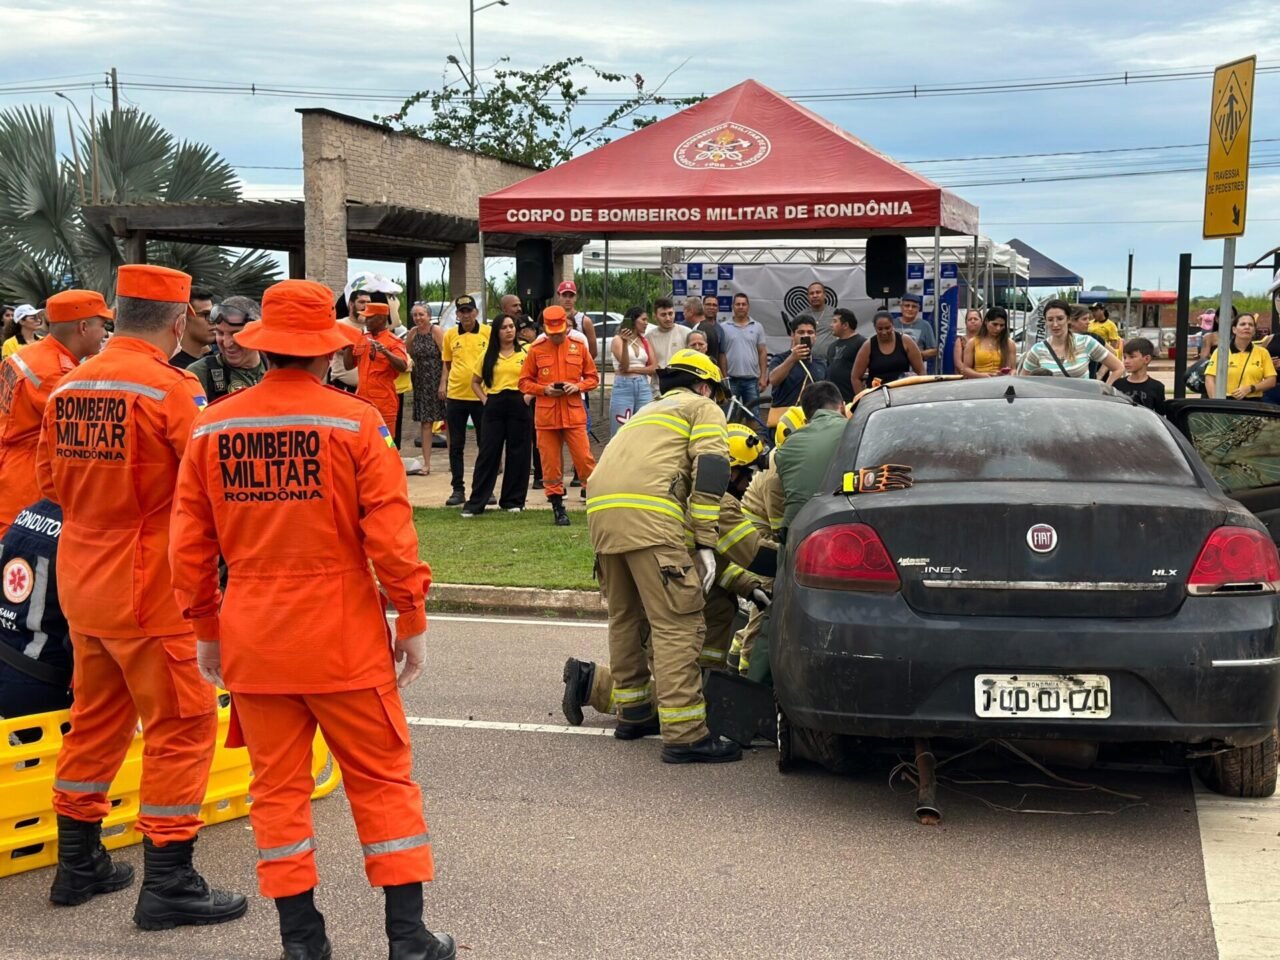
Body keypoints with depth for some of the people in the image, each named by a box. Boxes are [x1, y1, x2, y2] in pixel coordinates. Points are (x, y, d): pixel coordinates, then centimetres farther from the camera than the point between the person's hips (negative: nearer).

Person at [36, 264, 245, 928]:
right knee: (180, 725, 2)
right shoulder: (171, 389, -17)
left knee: (96, 720, 19)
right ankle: (167, 884, 4)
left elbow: (51, 480, 12)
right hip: (152, 587, -7)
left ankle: (79, 865, 29)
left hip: (81, 584, 7)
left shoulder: (67, 387, 3)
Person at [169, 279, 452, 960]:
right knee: (381, 778, 8)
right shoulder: (356, 423, -10)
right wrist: (412, 622, 0)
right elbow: (390, 536, -11)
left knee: (278, 785, 11)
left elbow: (190, 546, 5)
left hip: (252, 639, 3)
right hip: (344, 637, -3)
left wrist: (207, 631, 16)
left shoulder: (211, 427, 1)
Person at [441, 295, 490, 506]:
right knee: (456, 445, 5)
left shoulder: (488, 333, -2)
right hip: (456, 396, 2)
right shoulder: (450, 335, 4)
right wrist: (443, 384, 3)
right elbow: (447, 364, 14)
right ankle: (458, 489, 12)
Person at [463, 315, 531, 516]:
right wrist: (484, 399, 3)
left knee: (517, 453, 3)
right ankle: (476, 502, 1)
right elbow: (475, 382, 17)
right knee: (488, 452, -1)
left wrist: (530, 395, -8)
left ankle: (513, 500, 13)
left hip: (519, 405, -1)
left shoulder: (526, 352, 4)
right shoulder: (489, 355, 9)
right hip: (494, 407, 1)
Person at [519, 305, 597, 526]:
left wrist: (578, 386, -9)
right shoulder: (536, 349, 2)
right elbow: (524, 382, 6)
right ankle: (557, 508, 12)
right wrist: (544, 389, -11)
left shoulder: (578, 347, 4)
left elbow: (593, 377, 10)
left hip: (574, 415, 0)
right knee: (550, 464, 3)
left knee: (584, 459, -6)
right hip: (546, 415, 0)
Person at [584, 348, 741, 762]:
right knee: (677, 624, -8)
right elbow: (709, 472, -2)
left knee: (626, 617, 21)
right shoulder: (703, 409, 17)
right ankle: (685, 735, -12)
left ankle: (633, 713, 31)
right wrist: (706, 545, -6)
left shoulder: (648, 412, 38)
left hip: (601, 511, 8)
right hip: (648, 516, -8)